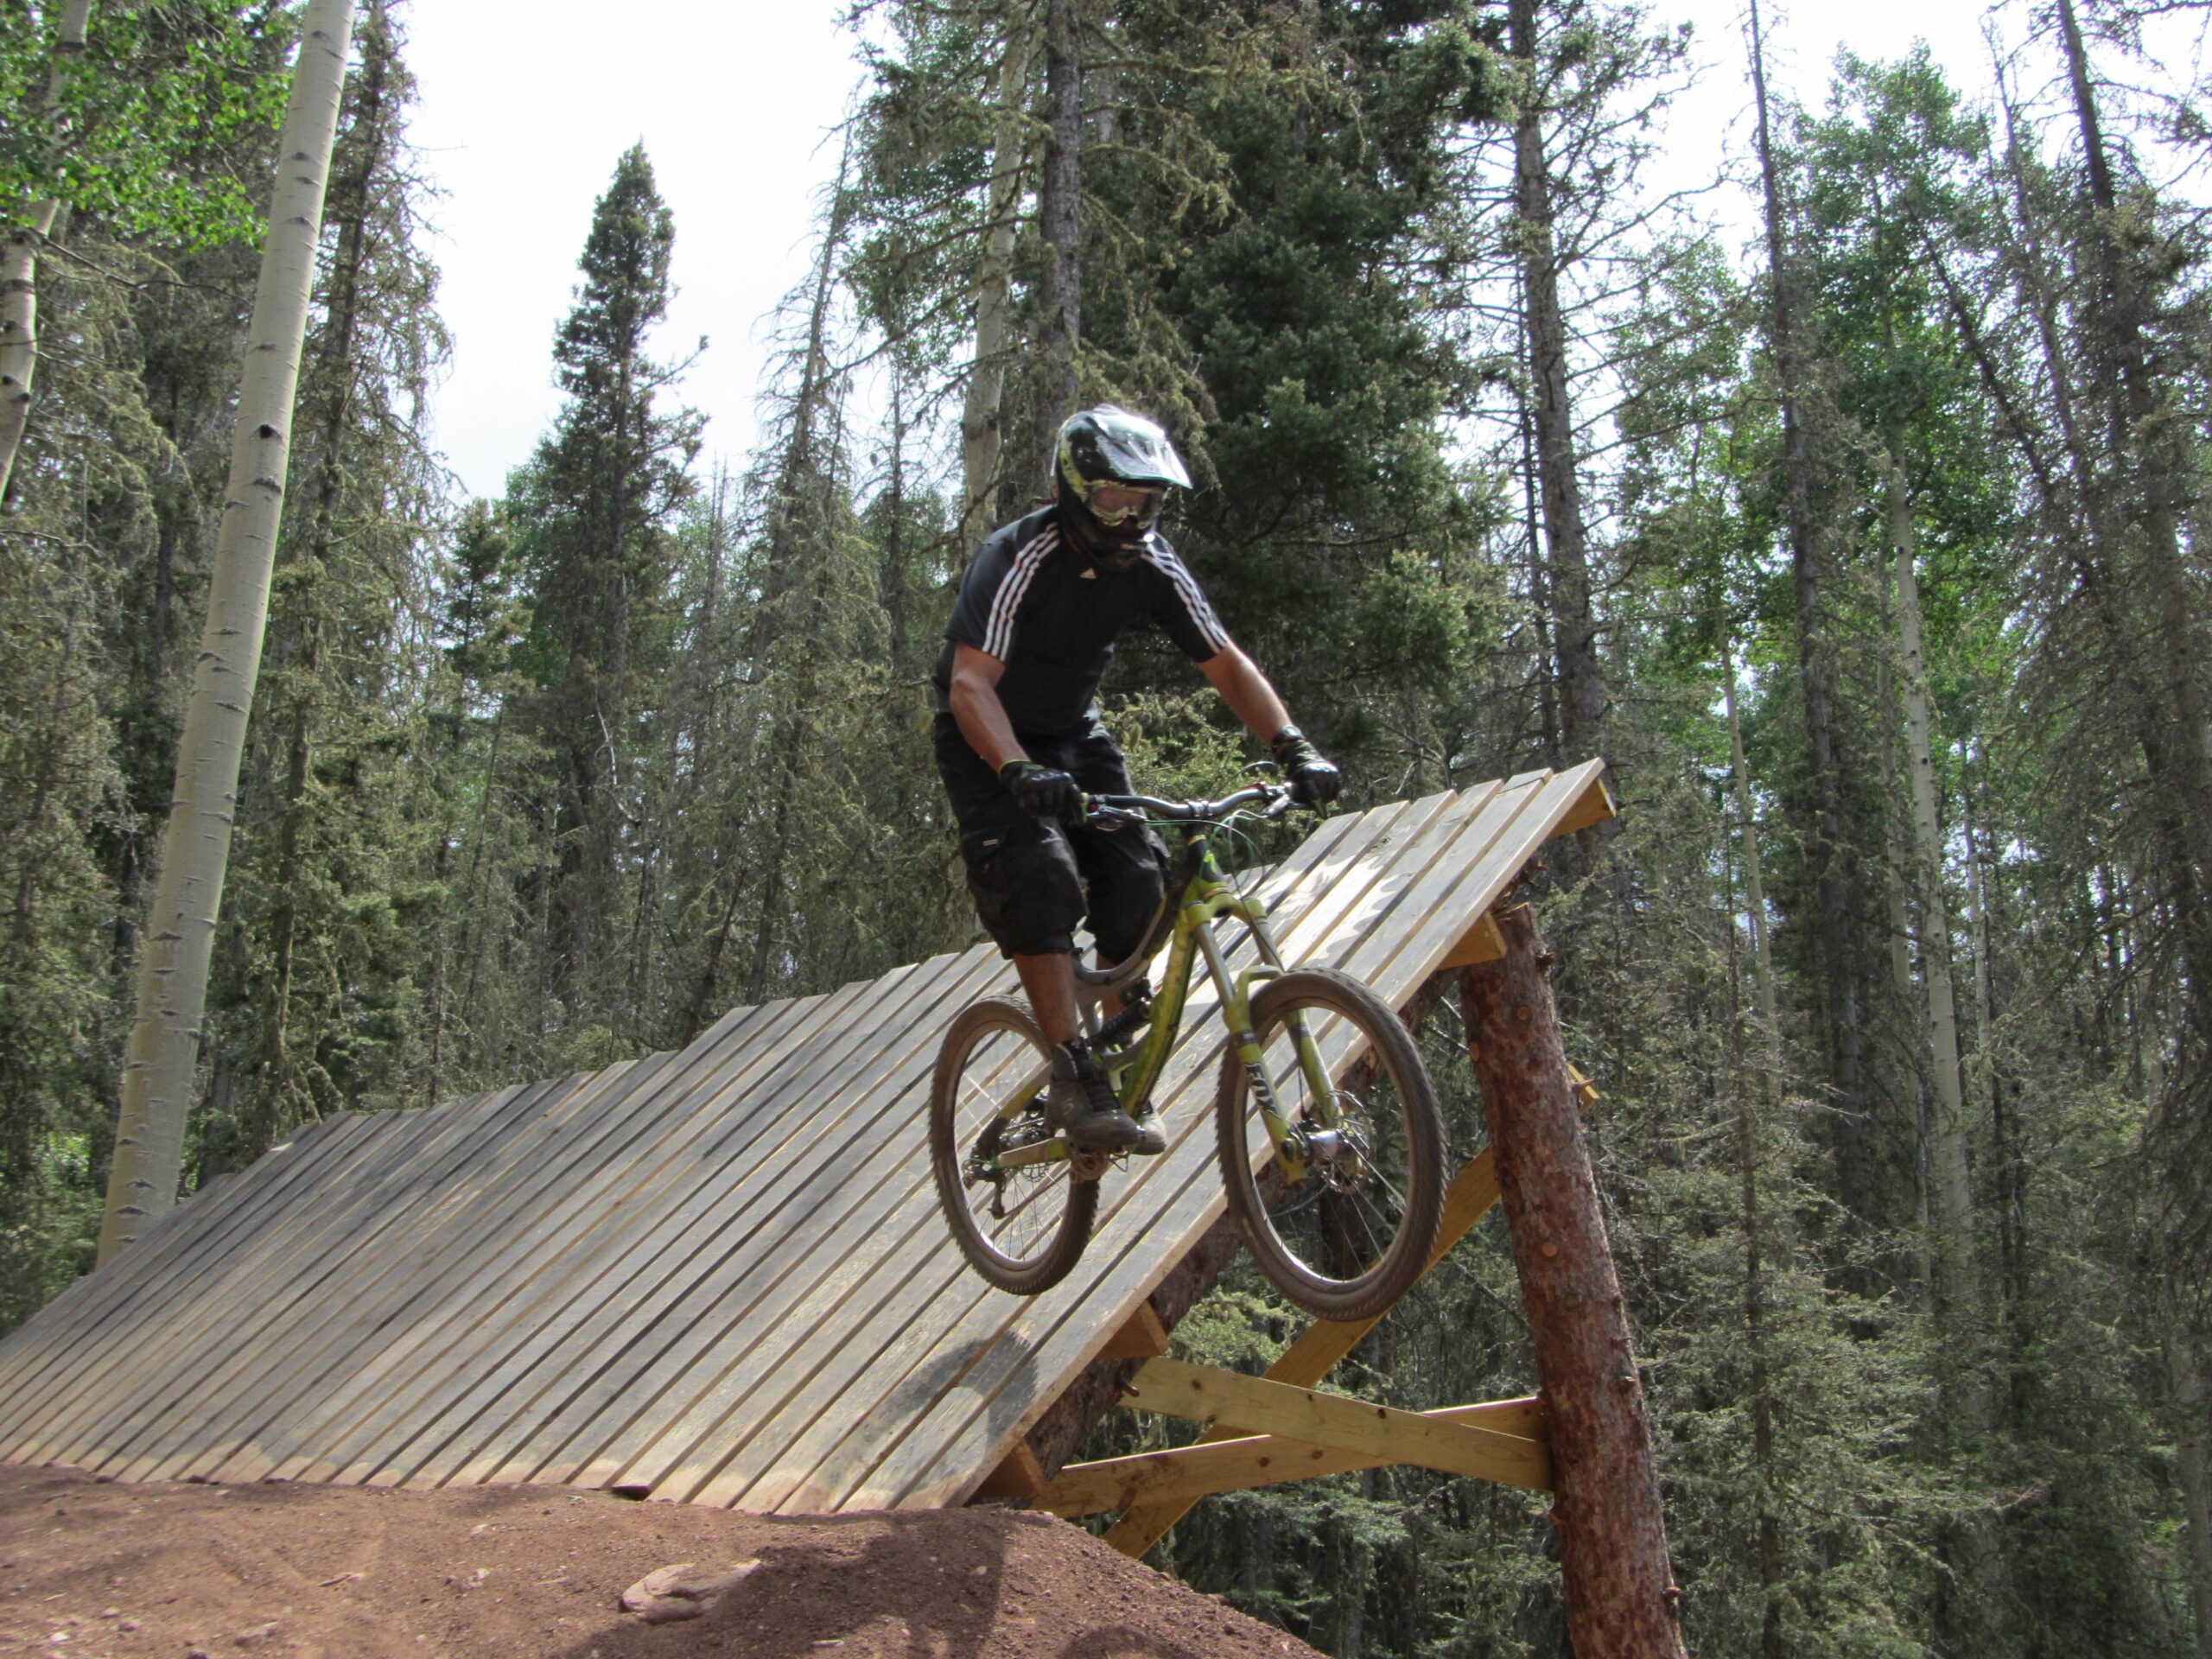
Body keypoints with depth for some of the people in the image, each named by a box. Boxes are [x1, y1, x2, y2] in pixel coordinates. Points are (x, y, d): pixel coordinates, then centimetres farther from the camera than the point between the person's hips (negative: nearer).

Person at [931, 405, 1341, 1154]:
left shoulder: (1151, 566, -12)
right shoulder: (1019, 558, -28)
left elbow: (1227, 665, -11)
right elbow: (970, 684, -39)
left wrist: (1293, 748, -26)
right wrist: (1020, 771, -56)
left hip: (1075, 734, 5)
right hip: (988, 742, -5)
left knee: (1137, 882, -11)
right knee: (1042, 879, -27)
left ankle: (1114, 1062, 5)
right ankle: (1076, 1082, -26)